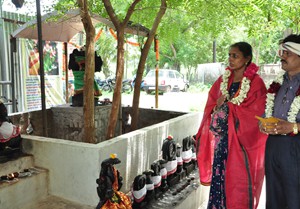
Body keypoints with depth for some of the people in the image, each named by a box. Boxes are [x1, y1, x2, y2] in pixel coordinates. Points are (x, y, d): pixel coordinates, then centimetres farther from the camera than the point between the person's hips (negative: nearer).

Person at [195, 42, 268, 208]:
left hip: (242, 140, -4)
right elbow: (210, 106, 10)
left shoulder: (256, 83, -6)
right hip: (221, 138, 4)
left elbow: (255, 113, -11)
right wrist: (217, 108, -12)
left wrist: (227, 106, -10)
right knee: (219, 177, 6)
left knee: (238, 182, 3)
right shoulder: (222, 80, 9)